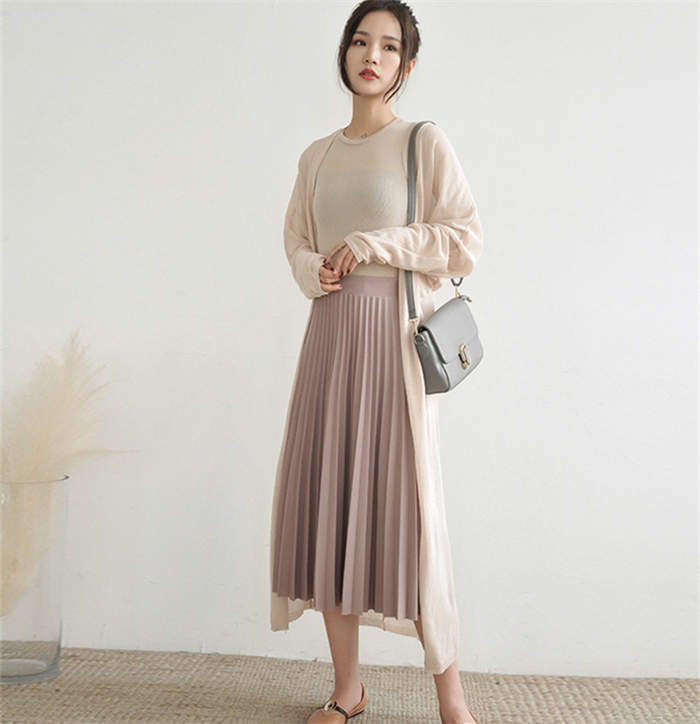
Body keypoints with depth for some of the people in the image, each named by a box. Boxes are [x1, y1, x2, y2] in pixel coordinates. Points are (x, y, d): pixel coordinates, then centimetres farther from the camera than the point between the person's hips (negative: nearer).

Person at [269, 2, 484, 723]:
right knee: (325, 500, 3)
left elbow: (466, 240, -5)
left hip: (394, 336, -5)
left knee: (401, 505, -6)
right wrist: (317, 269, -2)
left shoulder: (425, 142, 2)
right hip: (330, 333, 5)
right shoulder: (317, 156, 15)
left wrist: (369, 244, -10)